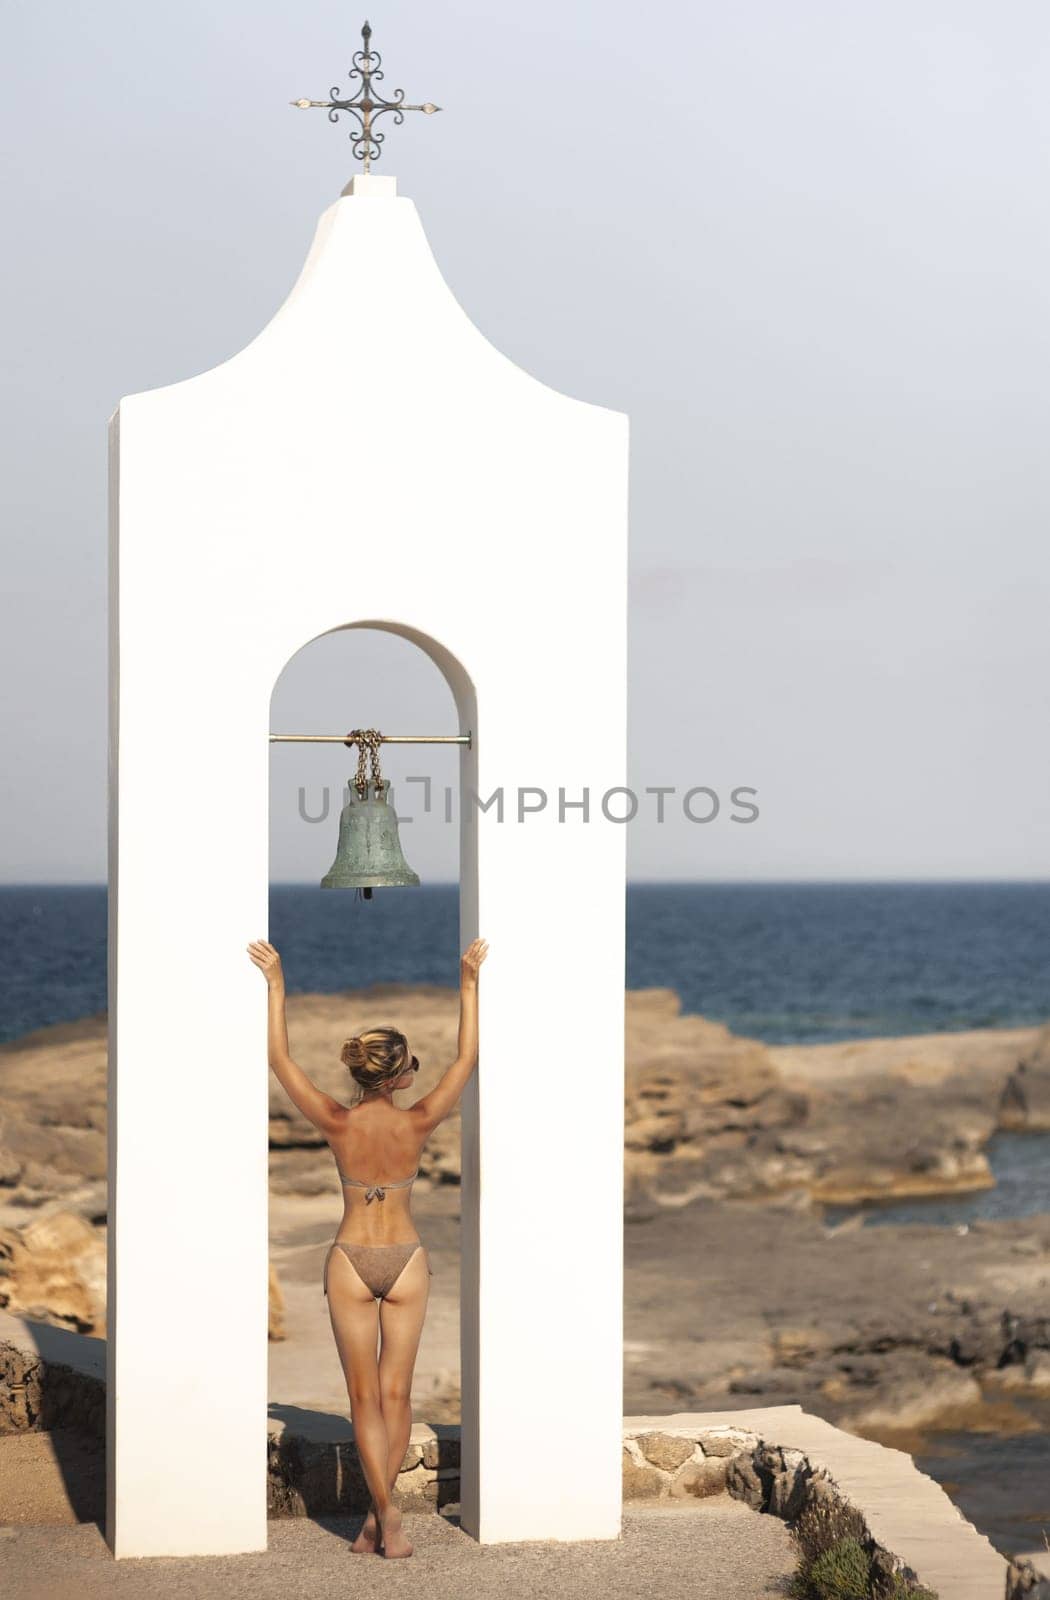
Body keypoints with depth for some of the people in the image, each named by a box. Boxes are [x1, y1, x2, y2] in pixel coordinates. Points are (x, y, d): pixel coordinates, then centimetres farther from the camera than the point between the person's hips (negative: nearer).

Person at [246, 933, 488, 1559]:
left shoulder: (338, 1123, -13)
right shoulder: (419, 1123, -11)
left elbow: (281, 1060, -7)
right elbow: (468, 1059, -2)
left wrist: (276, 986, -2)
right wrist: (470, 984, 3)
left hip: (351, 1262, -1)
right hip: (407, 1260, 1)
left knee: (365, 1397, 4)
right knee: (396, 1393, 9)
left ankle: (387, 1513, -8)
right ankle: (380, 1515, 9)